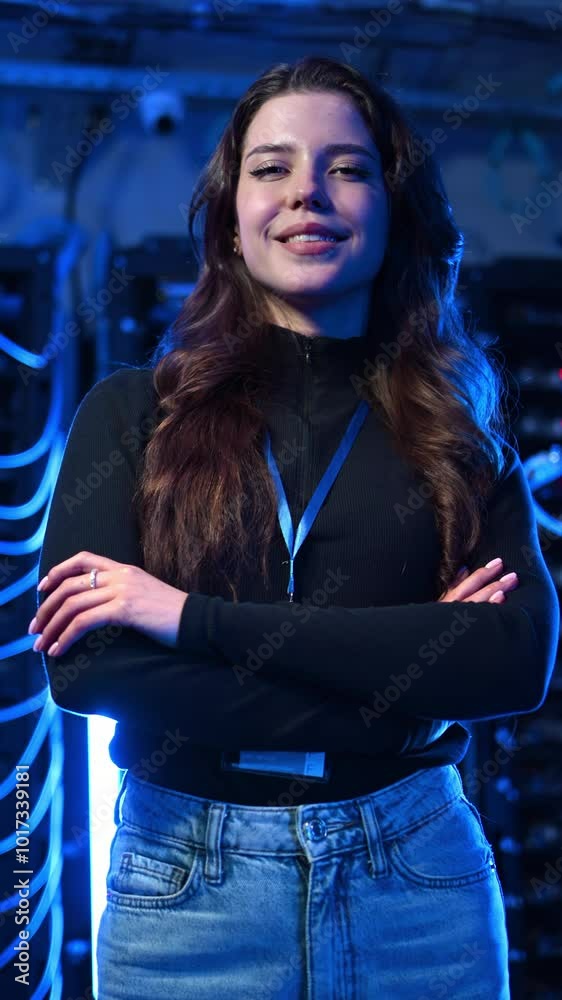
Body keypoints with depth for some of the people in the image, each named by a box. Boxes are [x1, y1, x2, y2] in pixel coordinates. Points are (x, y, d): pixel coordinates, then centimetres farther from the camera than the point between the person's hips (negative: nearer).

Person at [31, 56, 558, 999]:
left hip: (417, 876, 1)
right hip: (187, 884, -1)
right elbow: (82, 665, -12)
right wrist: (406, 675, -16)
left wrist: (194, 618, -17)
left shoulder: (459, 431, 3)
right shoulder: (131, 412, -1)